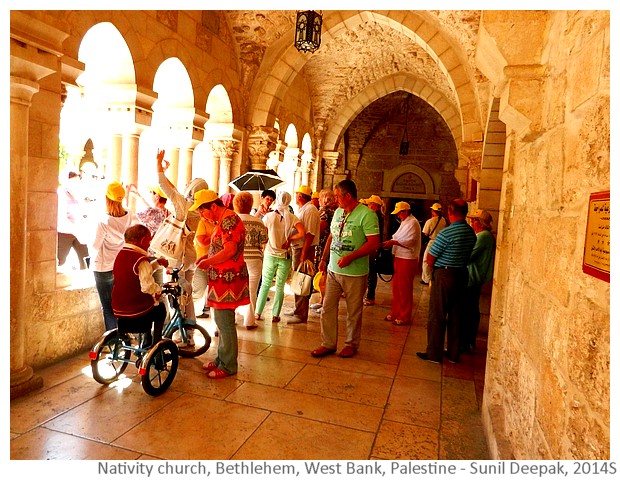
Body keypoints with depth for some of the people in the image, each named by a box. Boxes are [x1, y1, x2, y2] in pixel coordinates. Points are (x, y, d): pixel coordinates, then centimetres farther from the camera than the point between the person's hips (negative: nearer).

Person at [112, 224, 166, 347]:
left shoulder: (120, 254, 8)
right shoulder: (140, 259, -20)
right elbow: (147, 286, -28)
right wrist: (159, 289, -10)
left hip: (118, 310, 8)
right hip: (136, 312, -8)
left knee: (150, 305, 35)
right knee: (160, 309, 23)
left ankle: (147, 344, 40)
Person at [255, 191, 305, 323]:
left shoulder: (268, 216, -7)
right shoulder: (292, 218, -6)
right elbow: (302, 233, -18)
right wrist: (289, 239, -6)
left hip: (270, 254, 0)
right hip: (285, 256, 0)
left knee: (265, 285, 12)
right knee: (280, 287, 9)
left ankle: (258, 313, 17)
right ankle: (275, 315, 13)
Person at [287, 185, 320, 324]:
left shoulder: (310, 210, -15)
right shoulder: (303, 209, 16)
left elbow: (310, 235, -22)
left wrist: (303, 255, -24)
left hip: (304, 250, -10)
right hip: (297, 248, 10)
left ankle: (301, 315, 4)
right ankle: (298, 310, 30)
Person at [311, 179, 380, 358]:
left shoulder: (366, 214, -14)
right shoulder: (338, 212, 10)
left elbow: (374, 243, -19)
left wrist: (350, 257, -25)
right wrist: (324, 259, 15)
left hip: (355, 273, -7)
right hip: (333, 270, 7)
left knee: (354, 312, 9)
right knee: (327, 308, 8)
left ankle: (351, 344, 27)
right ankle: (328, 344, 20)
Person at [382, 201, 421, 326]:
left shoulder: (413, 223, -12)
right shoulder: (405, 222, 19)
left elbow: (410, 241, -21)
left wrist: (393, 242, -21)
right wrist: (390, 242, 6)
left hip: (408, 260, -10)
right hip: (399, 258, 10)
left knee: (404, 289, -1)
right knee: (396, 287, 14)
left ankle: (405, 317, 10)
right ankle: (395, 313, 26)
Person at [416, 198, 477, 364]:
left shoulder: (446, 233, -19)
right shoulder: (472, 233, 2)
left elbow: (430, 259, -14)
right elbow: (467, 256, 10)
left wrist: (434, 268, 5)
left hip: (444, 276, -7)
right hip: (462, 276, 7)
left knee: (437, 316, 3)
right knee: (456, 316, 14)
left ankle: (434, 353, 11)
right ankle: (453, 353, 24)